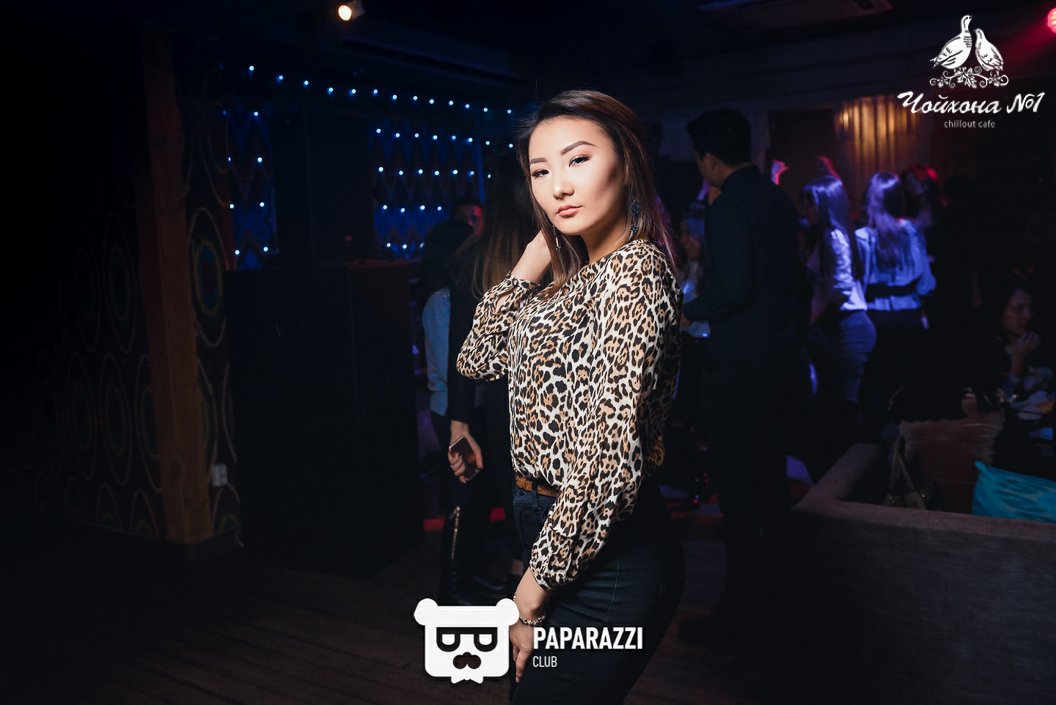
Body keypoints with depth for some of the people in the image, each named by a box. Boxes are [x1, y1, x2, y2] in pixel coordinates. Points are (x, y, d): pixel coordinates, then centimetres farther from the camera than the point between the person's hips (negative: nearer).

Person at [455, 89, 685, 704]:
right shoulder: (579, 275, 9)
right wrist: (531, 264, 4)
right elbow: (478, 360, 13)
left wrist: (534, 590, -16)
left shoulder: (634, 269, -20)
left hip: (602, 557, -9)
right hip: (564, 536, 9)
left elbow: (608, 463, -25)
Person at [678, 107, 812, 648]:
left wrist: (689, 311, -6)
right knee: (770, 484, 17)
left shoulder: (728, 208, -14)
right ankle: (770, 603, 29)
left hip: (746, 369, -9)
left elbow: (734, 288, -23)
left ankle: (740, 617, 8)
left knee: (736, 491, -1)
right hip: (787, 364, 9)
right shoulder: (779, 200, 13)